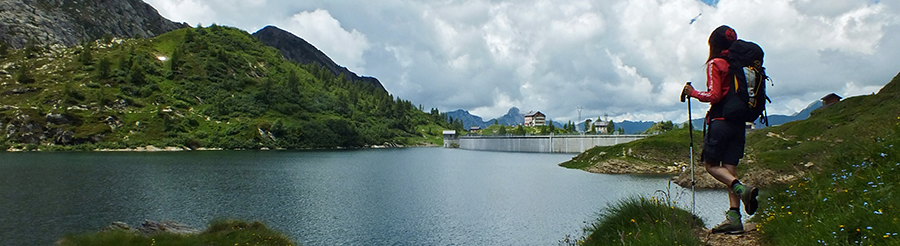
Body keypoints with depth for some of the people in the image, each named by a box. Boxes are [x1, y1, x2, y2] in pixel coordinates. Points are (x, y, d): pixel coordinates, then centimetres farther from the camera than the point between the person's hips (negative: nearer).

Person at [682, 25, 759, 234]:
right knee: (729, 167, 5)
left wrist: (692, 92, -1)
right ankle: (734, 217, 0)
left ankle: (742, 189, -21)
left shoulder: (715, 64, -7)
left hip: (720, 121, -7)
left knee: (711, 164, 3)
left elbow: (714, 95, -14)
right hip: (739, 122, 7)